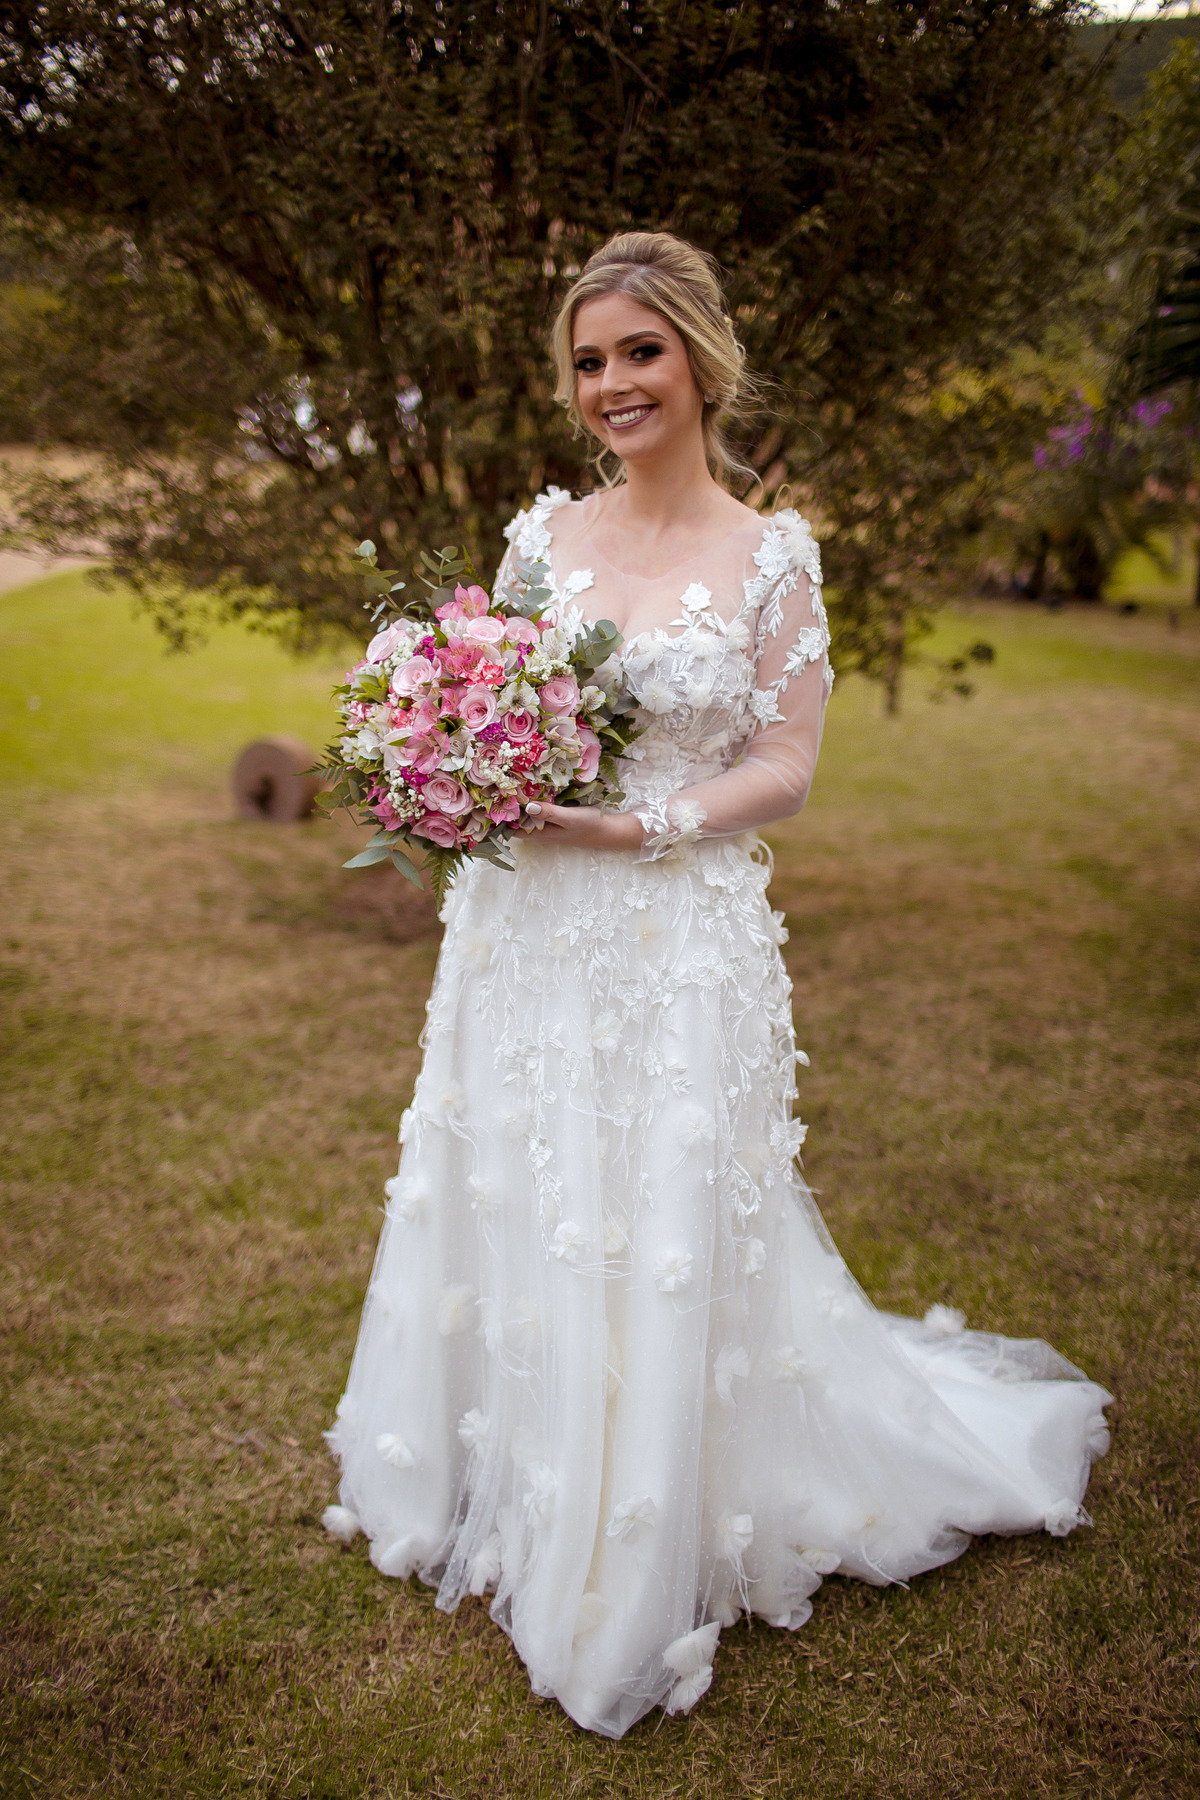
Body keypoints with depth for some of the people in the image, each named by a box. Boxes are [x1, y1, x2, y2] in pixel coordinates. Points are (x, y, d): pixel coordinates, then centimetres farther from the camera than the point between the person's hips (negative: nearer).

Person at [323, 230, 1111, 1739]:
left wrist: (638, 825, -18)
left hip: (678, 945, -4)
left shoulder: (770, 556, -2)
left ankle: (637, 1572, 25)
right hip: (523, 936, 4)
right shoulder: (541, 532, 7)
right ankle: (510, 1496, 38)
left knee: (659, 1245, 2)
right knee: (511, 1218, 13)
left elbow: (783, 769, -5)